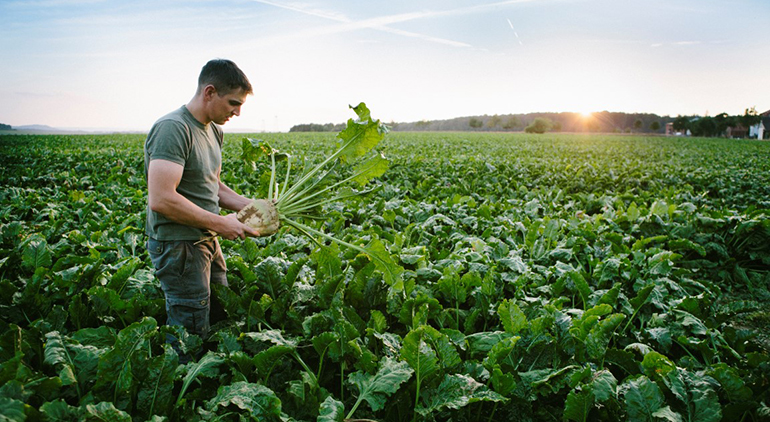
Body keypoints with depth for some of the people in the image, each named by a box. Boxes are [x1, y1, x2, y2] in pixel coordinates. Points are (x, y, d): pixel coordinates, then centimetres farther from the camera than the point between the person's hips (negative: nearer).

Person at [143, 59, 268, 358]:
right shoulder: (173, 128, -20)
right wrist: (219, 223, -20)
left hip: (207, 242, 9)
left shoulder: (214, 130, 11)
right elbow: (161, 199, -27)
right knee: (192, 336, 0)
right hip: (178, 245, -9)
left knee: (221, 317, 17)